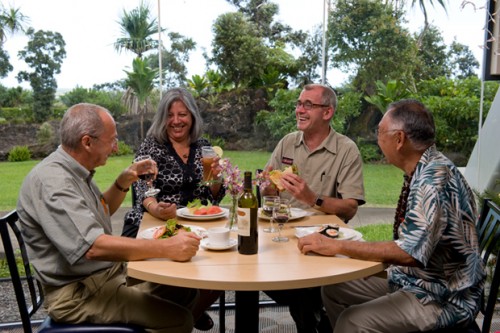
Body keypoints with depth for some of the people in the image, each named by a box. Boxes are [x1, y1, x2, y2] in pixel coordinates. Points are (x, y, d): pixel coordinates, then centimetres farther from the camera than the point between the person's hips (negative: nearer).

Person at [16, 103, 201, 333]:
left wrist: (124, 182, 5)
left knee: (187, 289, 7)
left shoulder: (75, 171, 6)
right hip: (78, 293, -9)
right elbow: (92, 247, -35)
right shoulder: (51, 180, -25)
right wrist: (167, 248, -35)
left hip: (109, 271, 10)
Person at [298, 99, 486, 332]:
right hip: (412, 281, 9)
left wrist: (337, 246, -26)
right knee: (333, 289, 8)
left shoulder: (435, 179, -24)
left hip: (442, 298, -9)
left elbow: (411, 253, -31)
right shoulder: (422, 172, 4)